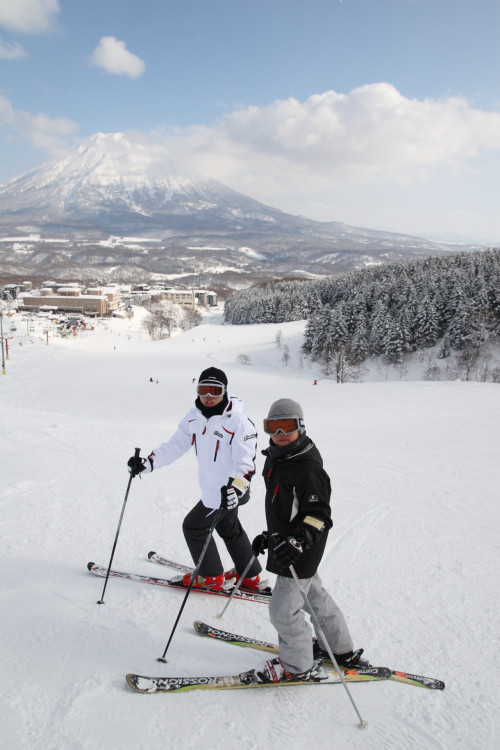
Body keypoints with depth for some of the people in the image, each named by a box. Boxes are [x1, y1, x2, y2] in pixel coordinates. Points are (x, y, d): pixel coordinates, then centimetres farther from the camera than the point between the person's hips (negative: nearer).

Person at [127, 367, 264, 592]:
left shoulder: (238, 422, -23)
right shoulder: (195, 416, -2)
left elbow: (245, 463, -26)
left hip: (229, 491, -8)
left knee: (194, 526, 4)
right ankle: (250, 577, 41)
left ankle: (212, 577, 25)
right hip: (211, 487, 8)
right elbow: (176, 445, 0)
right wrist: (149, 463, -13)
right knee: (229, 529, 22)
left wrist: (234, 487, -43)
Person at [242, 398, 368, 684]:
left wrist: (296, 542, -33)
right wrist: (268, 536, 20)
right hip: (285, 544, 9)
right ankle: (340, 649, 39)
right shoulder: (278, 460, 5)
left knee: (284, 608, -1)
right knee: (315, 595, 21)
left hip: (301, 550, -9)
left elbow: (318, 514, -23)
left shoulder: (308, 467, -23)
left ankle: (299, 666, 20)